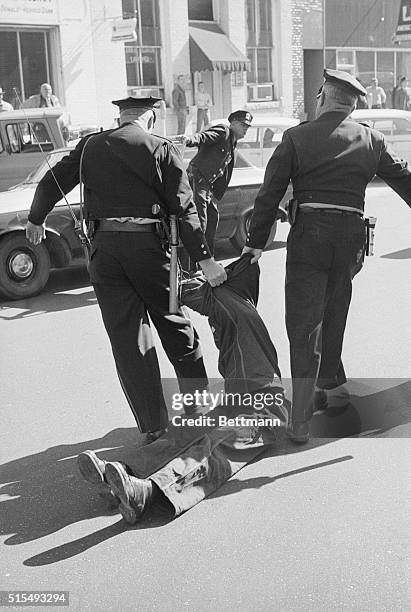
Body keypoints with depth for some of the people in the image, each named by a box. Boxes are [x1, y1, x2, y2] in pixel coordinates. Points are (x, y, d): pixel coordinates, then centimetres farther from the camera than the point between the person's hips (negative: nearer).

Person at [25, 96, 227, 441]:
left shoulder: (91, 146, 9)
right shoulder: (161, 149, 0)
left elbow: (51, 183, 13)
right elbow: (184, 209, -5)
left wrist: (36, 220, 31)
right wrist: (205, 259, -5)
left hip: (103, 247, 2)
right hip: (147, 245, -2)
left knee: (127, 339, 7)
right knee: (174, 325, 16)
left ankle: (154, 425, 12)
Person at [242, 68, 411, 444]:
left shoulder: (296, 137, 2)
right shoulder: (371, 140, 11)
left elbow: (270, 192, -1)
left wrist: (257, 241, 4)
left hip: (308, 233, -3)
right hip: (352, 234, 3)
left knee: (304, 323, -2)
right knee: (333, 315, 21)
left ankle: (300, 420, -5)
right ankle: (331, 386, 37)